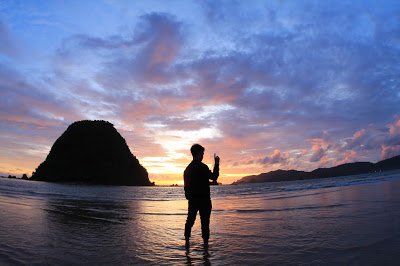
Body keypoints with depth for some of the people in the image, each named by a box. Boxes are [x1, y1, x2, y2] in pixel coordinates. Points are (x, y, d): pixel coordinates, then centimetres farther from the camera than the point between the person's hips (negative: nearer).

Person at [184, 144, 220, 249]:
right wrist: (216, 164, -4)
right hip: (203, 199, -7)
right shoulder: (202, 167, -14)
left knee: (190, 220, 14)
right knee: (205, 221, 1)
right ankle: (205, 243, 6)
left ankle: (187, 241, 19)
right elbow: (214, 177, -11)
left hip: (192, 199, 7)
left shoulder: (188, 168, 10)